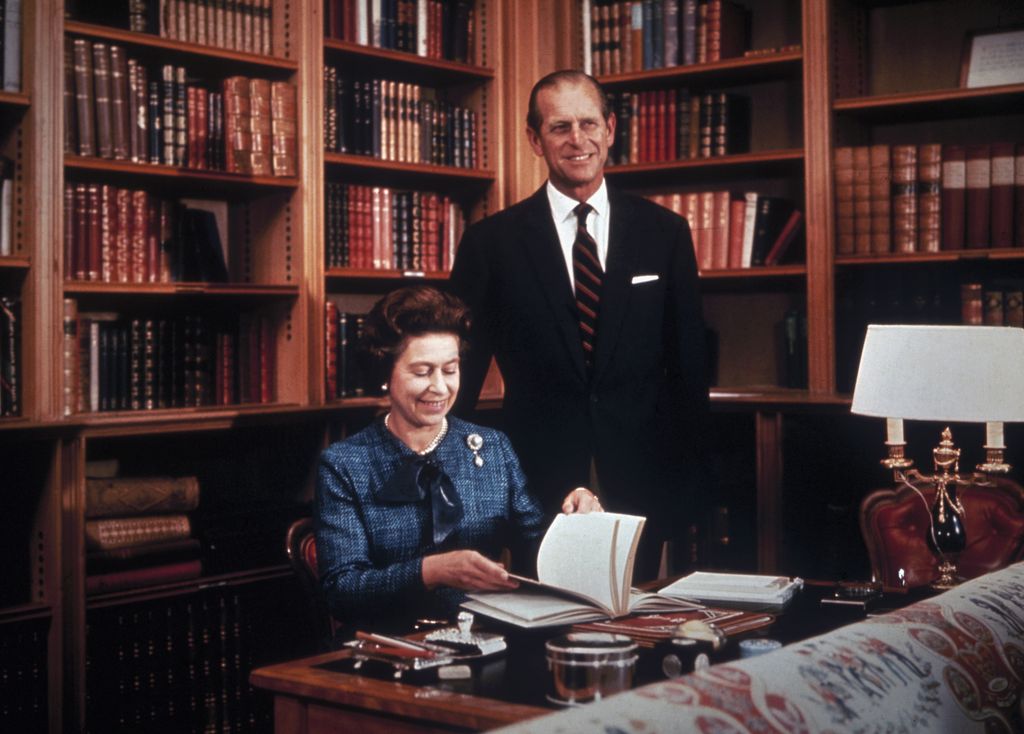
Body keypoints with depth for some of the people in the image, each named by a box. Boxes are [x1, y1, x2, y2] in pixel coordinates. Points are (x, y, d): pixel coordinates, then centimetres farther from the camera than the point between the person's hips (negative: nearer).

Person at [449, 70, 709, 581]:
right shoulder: (491, 242, 0)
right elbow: (461, 374, 3)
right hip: (538, 485, -1)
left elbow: (688, 363, 8)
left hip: (640, 483, 2)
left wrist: (684, 482, 5)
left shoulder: (664, 233, 5)